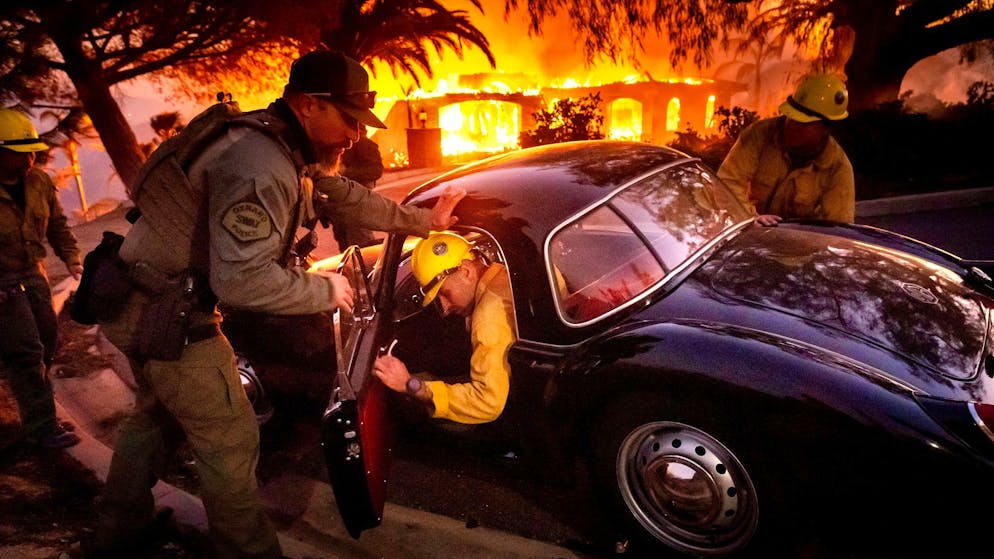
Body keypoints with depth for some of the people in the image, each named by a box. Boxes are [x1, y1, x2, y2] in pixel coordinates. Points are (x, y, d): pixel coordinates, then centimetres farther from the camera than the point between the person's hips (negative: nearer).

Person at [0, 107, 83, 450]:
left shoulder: (39, 182, 2)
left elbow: (57, 225, 13)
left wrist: (71, 258, 1)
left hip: (34, 276, 7)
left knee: (47, 342, 13)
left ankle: (37, 413, 32)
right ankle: (41, 427, 3)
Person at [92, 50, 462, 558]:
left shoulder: (287, 149, 3)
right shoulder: (260, 168, -28)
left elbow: (343, 194, 14)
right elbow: (242, 281, -34)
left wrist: (423, 220, 18)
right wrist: (325, 289, -19)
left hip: (144, 304, 11)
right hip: (166, 314, -11)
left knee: (156, 412, 27)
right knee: (231, 439, 2)